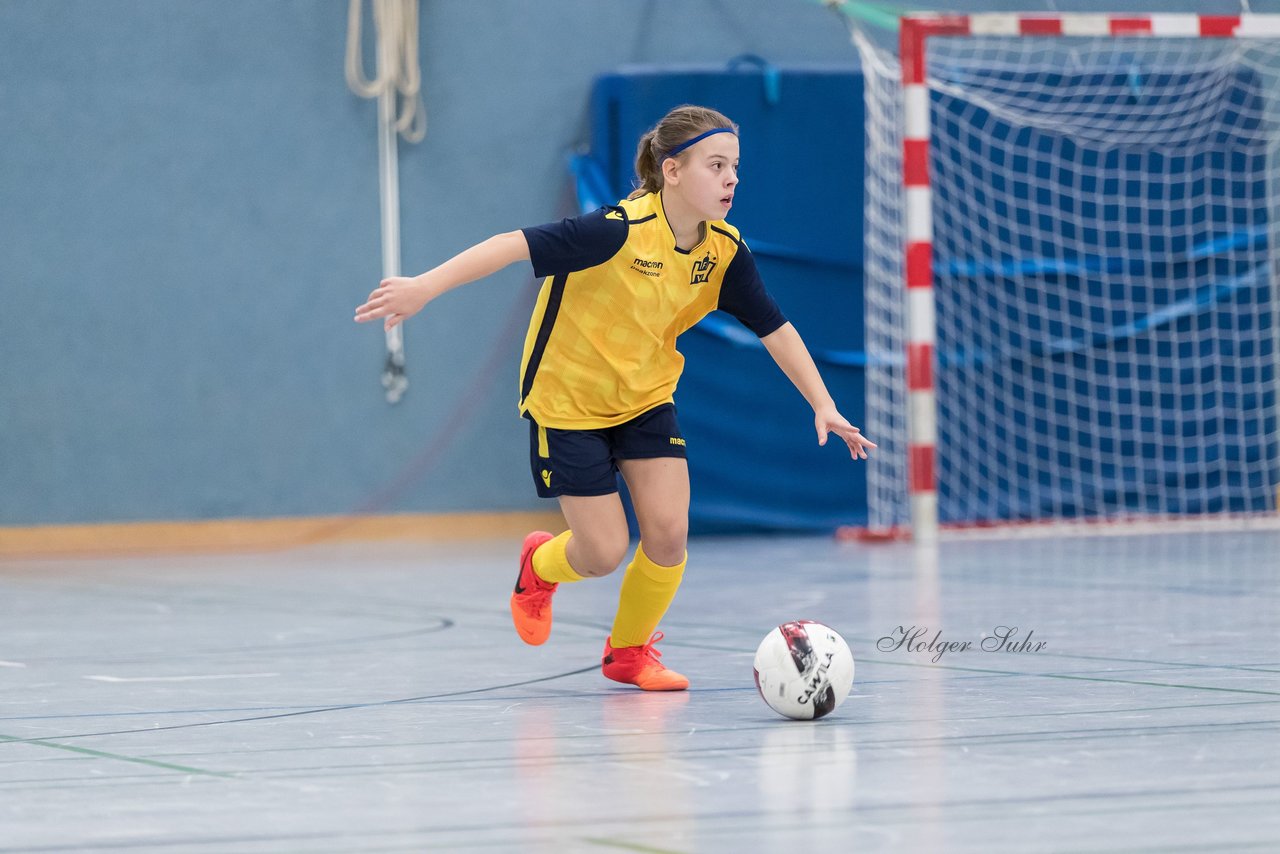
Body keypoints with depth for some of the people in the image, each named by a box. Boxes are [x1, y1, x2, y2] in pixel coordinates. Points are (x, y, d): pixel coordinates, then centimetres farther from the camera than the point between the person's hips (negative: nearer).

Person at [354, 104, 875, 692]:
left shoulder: (723, 250, -11)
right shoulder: (621, 229, -30)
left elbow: (774, 328, -2)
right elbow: (515, 245, -32)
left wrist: (823, 405, -6)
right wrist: (425, 287, -37)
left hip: (646, 397, 5)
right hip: (568, 400, -5)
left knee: (668, 533, -9)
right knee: (604, 553, -4)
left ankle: (629, 650, 20)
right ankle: (540, 564, 35)